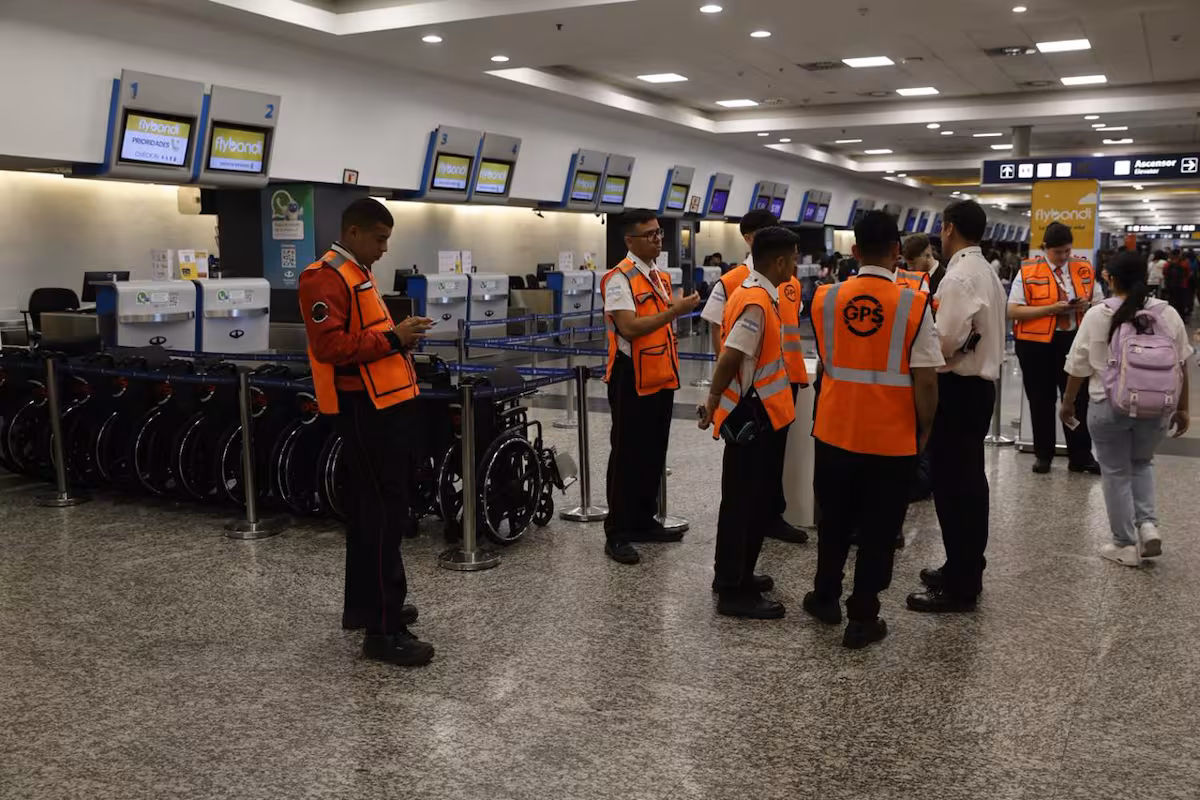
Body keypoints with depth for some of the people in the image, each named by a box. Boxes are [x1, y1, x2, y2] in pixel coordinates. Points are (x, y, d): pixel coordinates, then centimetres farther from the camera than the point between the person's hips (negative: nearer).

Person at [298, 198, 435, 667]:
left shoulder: (359, 275, 19)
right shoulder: (324, 279, -13)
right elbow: (331, 346, -23)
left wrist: (401, 337, 11)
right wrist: (391, 338, -21)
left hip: (384, 407, 11)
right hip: (366, 410, -11)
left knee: (370, 510, 16)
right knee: (383, 513, -10)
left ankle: (363, 605, 27)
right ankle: (383, 629, -6)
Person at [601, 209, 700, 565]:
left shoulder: (661, 277, 13)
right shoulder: (620, 278, -14)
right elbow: (629, 328, -25)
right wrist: (675, 310, -24)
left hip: (661, 378, 8)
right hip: (633, 381, -8)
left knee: (654, 454, 15)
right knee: (627, 457, -1)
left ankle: (645, 522, 27)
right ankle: (617, 535, 7)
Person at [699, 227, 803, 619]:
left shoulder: (760, 294, 11)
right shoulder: (756, 302, -21)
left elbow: (735, 356, 14)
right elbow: (729, 359, -26)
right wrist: (713, 402, -14)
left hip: (763, 415, 10)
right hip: (752, 417, -10)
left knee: (759, 500, 18)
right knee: (743, 503, -1)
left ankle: (737, 575, 31)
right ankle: (733, 591, 8)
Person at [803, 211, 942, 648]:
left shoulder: (825, 298, -4)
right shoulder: (914, 304, -14)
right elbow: (925, 380, -13)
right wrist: (924, 429, 2)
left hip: (835, 430, 3)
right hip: (892, 437, -3)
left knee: (834, 520, 20)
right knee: (878, 529, 9)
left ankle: (825, 597, 35)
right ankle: (862, 618, 16)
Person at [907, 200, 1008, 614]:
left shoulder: (958, 277, -19)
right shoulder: (987, 272, 14)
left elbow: (947, 341, -24)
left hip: (958, 388, -10)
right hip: (980, 383, 10)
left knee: (952, 485, -4)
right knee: (969, 481, 17)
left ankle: (959, 586, 4)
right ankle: (966, 570, 30)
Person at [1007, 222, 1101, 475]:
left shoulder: (1084, 270, 7)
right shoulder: (1028, 271, -4)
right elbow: (1013, 310, -9)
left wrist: (1087, 306, -9)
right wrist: (1050, 309, -17)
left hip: (1076, 341, 2)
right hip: (1036, 343, -2)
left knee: (1079, 398, 2)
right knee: (1041, 401, 7)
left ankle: (1081, 456, 12)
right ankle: (1043, 455, 20)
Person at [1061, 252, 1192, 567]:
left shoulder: (1097, 315, -8)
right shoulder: (1169, 314, 0)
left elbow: (1079, 368, -5)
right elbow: (1182, 367, 5)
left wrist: (1068, 402, 8)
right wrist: (1182, 409, 15)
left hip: (1110, 406, -3)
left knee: (1115, 472, 9)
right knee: (1142, 463, 24)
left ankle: (1125, 545, 14)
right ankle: (1148, 524, 8)